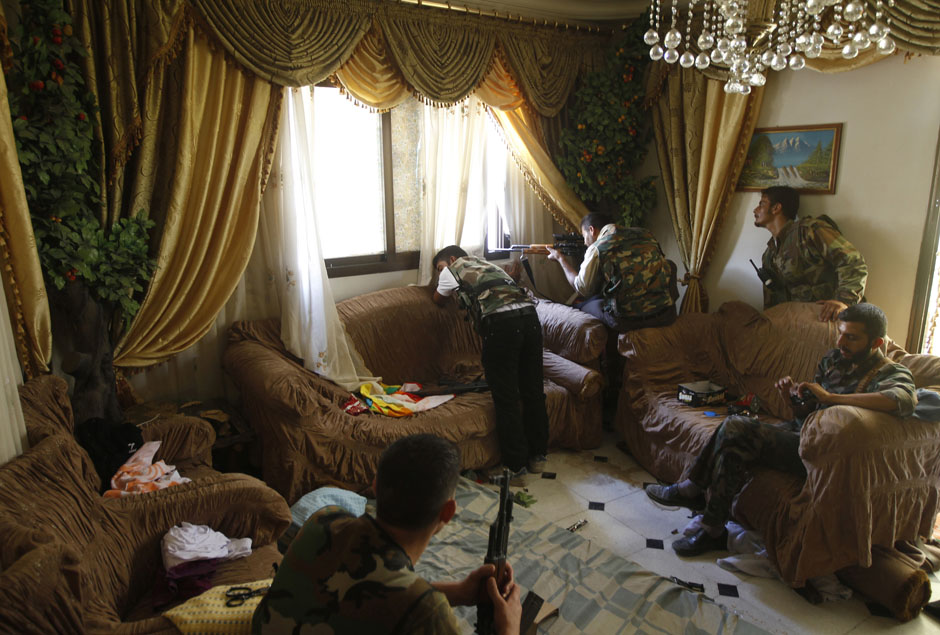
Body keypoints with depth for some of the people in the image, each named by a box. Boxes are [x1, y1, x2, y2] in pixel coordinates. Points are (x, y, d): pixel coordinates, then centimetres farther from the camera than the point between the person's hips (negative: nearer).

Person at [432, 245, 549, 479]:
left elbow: (439, 300, 38)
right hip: (529, 314, 7)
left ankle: (515, 465, 9)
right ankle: (538, 456, 26)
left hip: (501, 322, -6)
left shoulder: (452, 270, 20)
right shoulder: (486, 264, 36)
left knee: (506, 399, 2)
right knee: (533, 392, 14)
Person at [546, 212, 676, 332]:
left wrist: (561, 258, 18)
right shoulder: (644, 234, 11)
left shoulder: (596, 249, -5)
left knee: (580, 306, 19)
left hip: (628, 319, -5)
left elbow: (582, 289, 6)